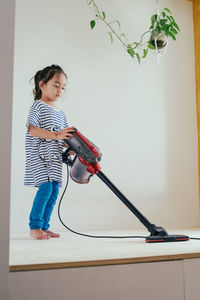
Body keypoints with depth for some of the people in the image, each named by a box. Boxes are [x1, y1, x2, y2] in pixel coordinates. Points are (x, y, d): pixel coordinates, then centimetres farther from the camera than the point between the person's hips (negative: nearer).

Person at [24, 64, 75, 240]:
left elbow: (66, 136, 19)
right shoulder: (38, 106, -3)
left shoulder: (60, 113, 19)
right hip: (38, 156, -8)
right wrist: (56, 135, -25)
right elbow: (32, 130, -16)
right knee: (45, 188, -15)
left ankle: (44, 227, 14)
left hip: (54, 157, 8)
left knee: (54, 190, 4)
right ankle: (34, 227, -3)